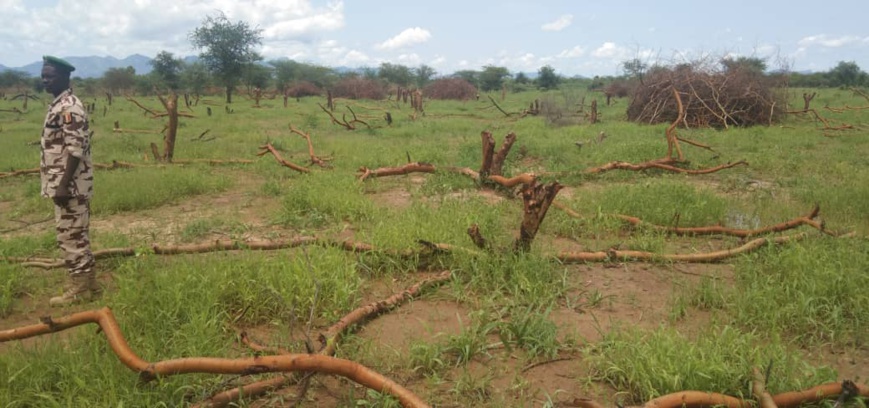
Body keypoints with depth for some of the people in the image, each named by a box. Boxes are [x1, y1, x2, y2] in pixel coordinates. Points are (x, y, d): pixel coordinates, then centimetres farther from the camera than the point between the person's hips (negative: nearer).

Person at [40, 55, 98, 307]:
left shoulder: (69, 108, -17)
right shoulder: (59, 105, 15)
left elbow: (76, 150, -22)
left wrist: (63, 185, -24)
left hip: (70, 185, -10)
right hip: (66, 184, 10)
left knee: (70, 236, -3)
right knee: (76, 235, 14)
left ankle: (80, 289, 6)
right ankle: (87, 282, 23)